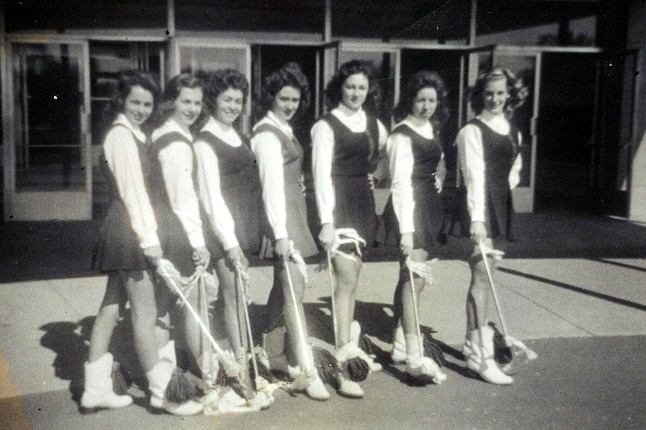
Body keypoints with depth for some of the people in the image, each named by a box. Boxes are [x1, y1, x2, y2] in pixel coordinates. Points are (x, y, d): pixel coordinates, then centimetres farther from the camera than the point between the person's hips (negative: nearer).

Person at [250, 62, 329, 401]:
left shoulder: (283, 129, 14)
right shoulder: (267, 134, -13)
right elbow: (272, 185, -20)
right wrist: (280, 233, -25)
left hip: (294, 213, 10)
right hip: (282, 218, -10)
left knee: (285, 286, 15)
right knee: (293, 290, -11)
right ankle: (307, 371, -10)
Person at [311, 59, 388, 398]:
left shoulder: (374, 125, 10)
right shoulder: (326, 126, -8)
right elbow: (322, 176, -15)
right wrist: (326, 222, -23)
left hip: (363, 203, 6)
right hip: (338, 205, -6)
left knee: (351, 278, 11)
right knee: (347, 278, -12)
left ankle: (347, 346, 22)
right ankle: (344, 363, -10)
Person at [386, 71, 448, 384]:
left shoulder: (433, 129, 13)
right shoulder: (403, 135, -12)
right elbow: (401, 183, -20)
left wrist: (439, 178, 12)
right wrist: (406, 228, -25)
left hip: (430, 206, 9)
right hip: (410, 207, -9)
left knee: (411, 276, 13)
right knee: (414, 277, -14)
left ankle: (400, 342, 23)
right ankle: (414, 356, -16)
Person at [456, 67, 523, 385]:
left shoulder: (513, 132, 14)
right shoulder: (472, 131, -8)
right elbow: (475, 176, -18)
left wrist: (506, 188, 10)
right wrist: (477, 218, -25)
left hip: (501, 210, 7)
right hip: (481, 212, -7)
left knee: (483, 276, 11)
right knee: (481, 277, -10)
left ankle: (472, 343, 20)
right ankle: (481, 356, -9)